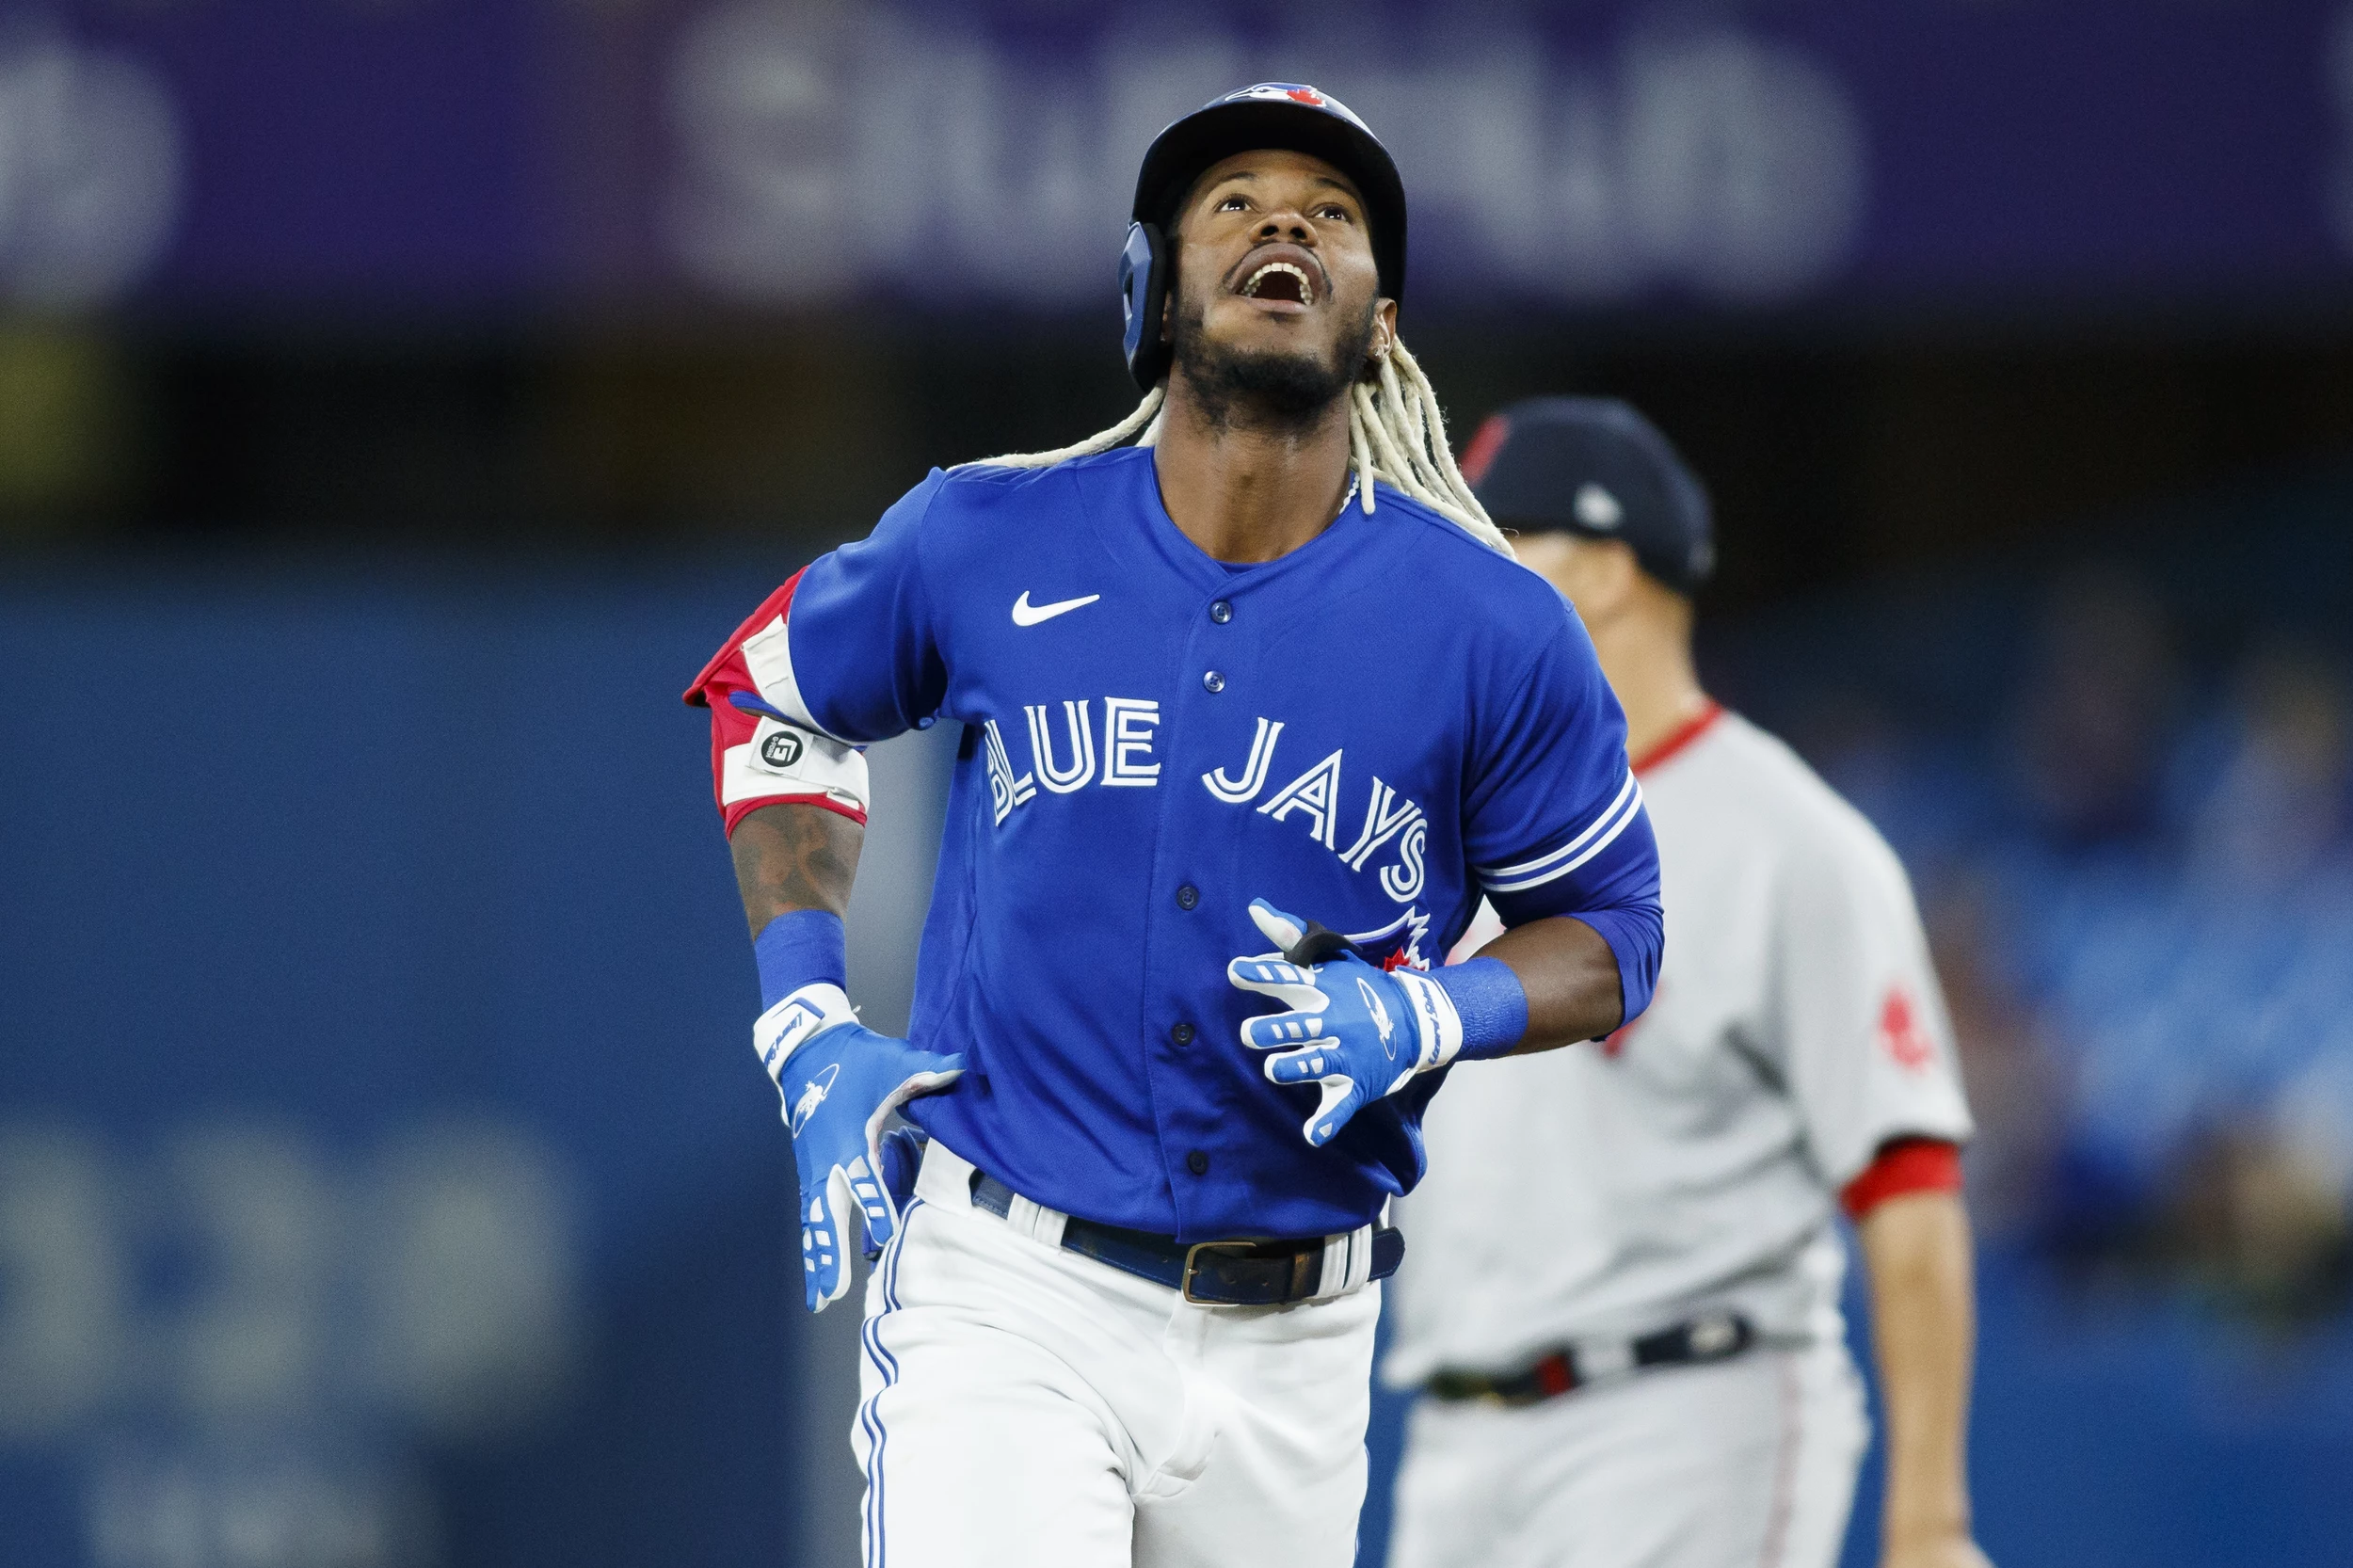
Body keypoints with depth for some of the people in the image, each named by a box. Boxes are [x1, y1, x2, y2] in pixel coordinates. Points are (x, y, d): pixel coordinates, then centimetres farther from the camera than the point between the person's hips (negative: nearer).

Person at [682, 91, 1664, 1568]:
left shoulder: (1493, 633, -3)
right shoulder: (987, 545, -1)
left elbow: (1609, 933, 8)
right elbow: (768, 695, 17)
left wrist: (1424, 1019, -13)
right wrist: (808, 1030, 6)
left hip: (1292, 1337, 2)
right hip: (1006, 1294, -2)